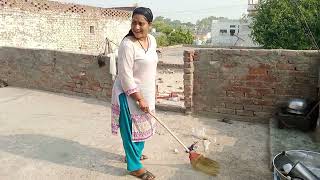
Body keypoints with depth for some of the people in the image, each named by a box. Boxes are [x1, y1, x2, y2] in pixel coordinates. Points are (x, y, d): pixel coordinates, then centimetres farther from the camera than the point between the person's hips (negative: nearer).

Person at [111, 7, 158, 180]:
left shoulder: (152, 40, 2)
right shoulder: (127, 45, -23)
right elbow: (125, 77, -24)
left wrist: (151, 92, 18)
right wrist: (139, 99, -22)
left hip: (146, 92, 8)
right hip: (130, 94, -8)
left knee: (142, 126, 22)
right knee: (132, 128, 5)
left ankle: (134, 153, 45)